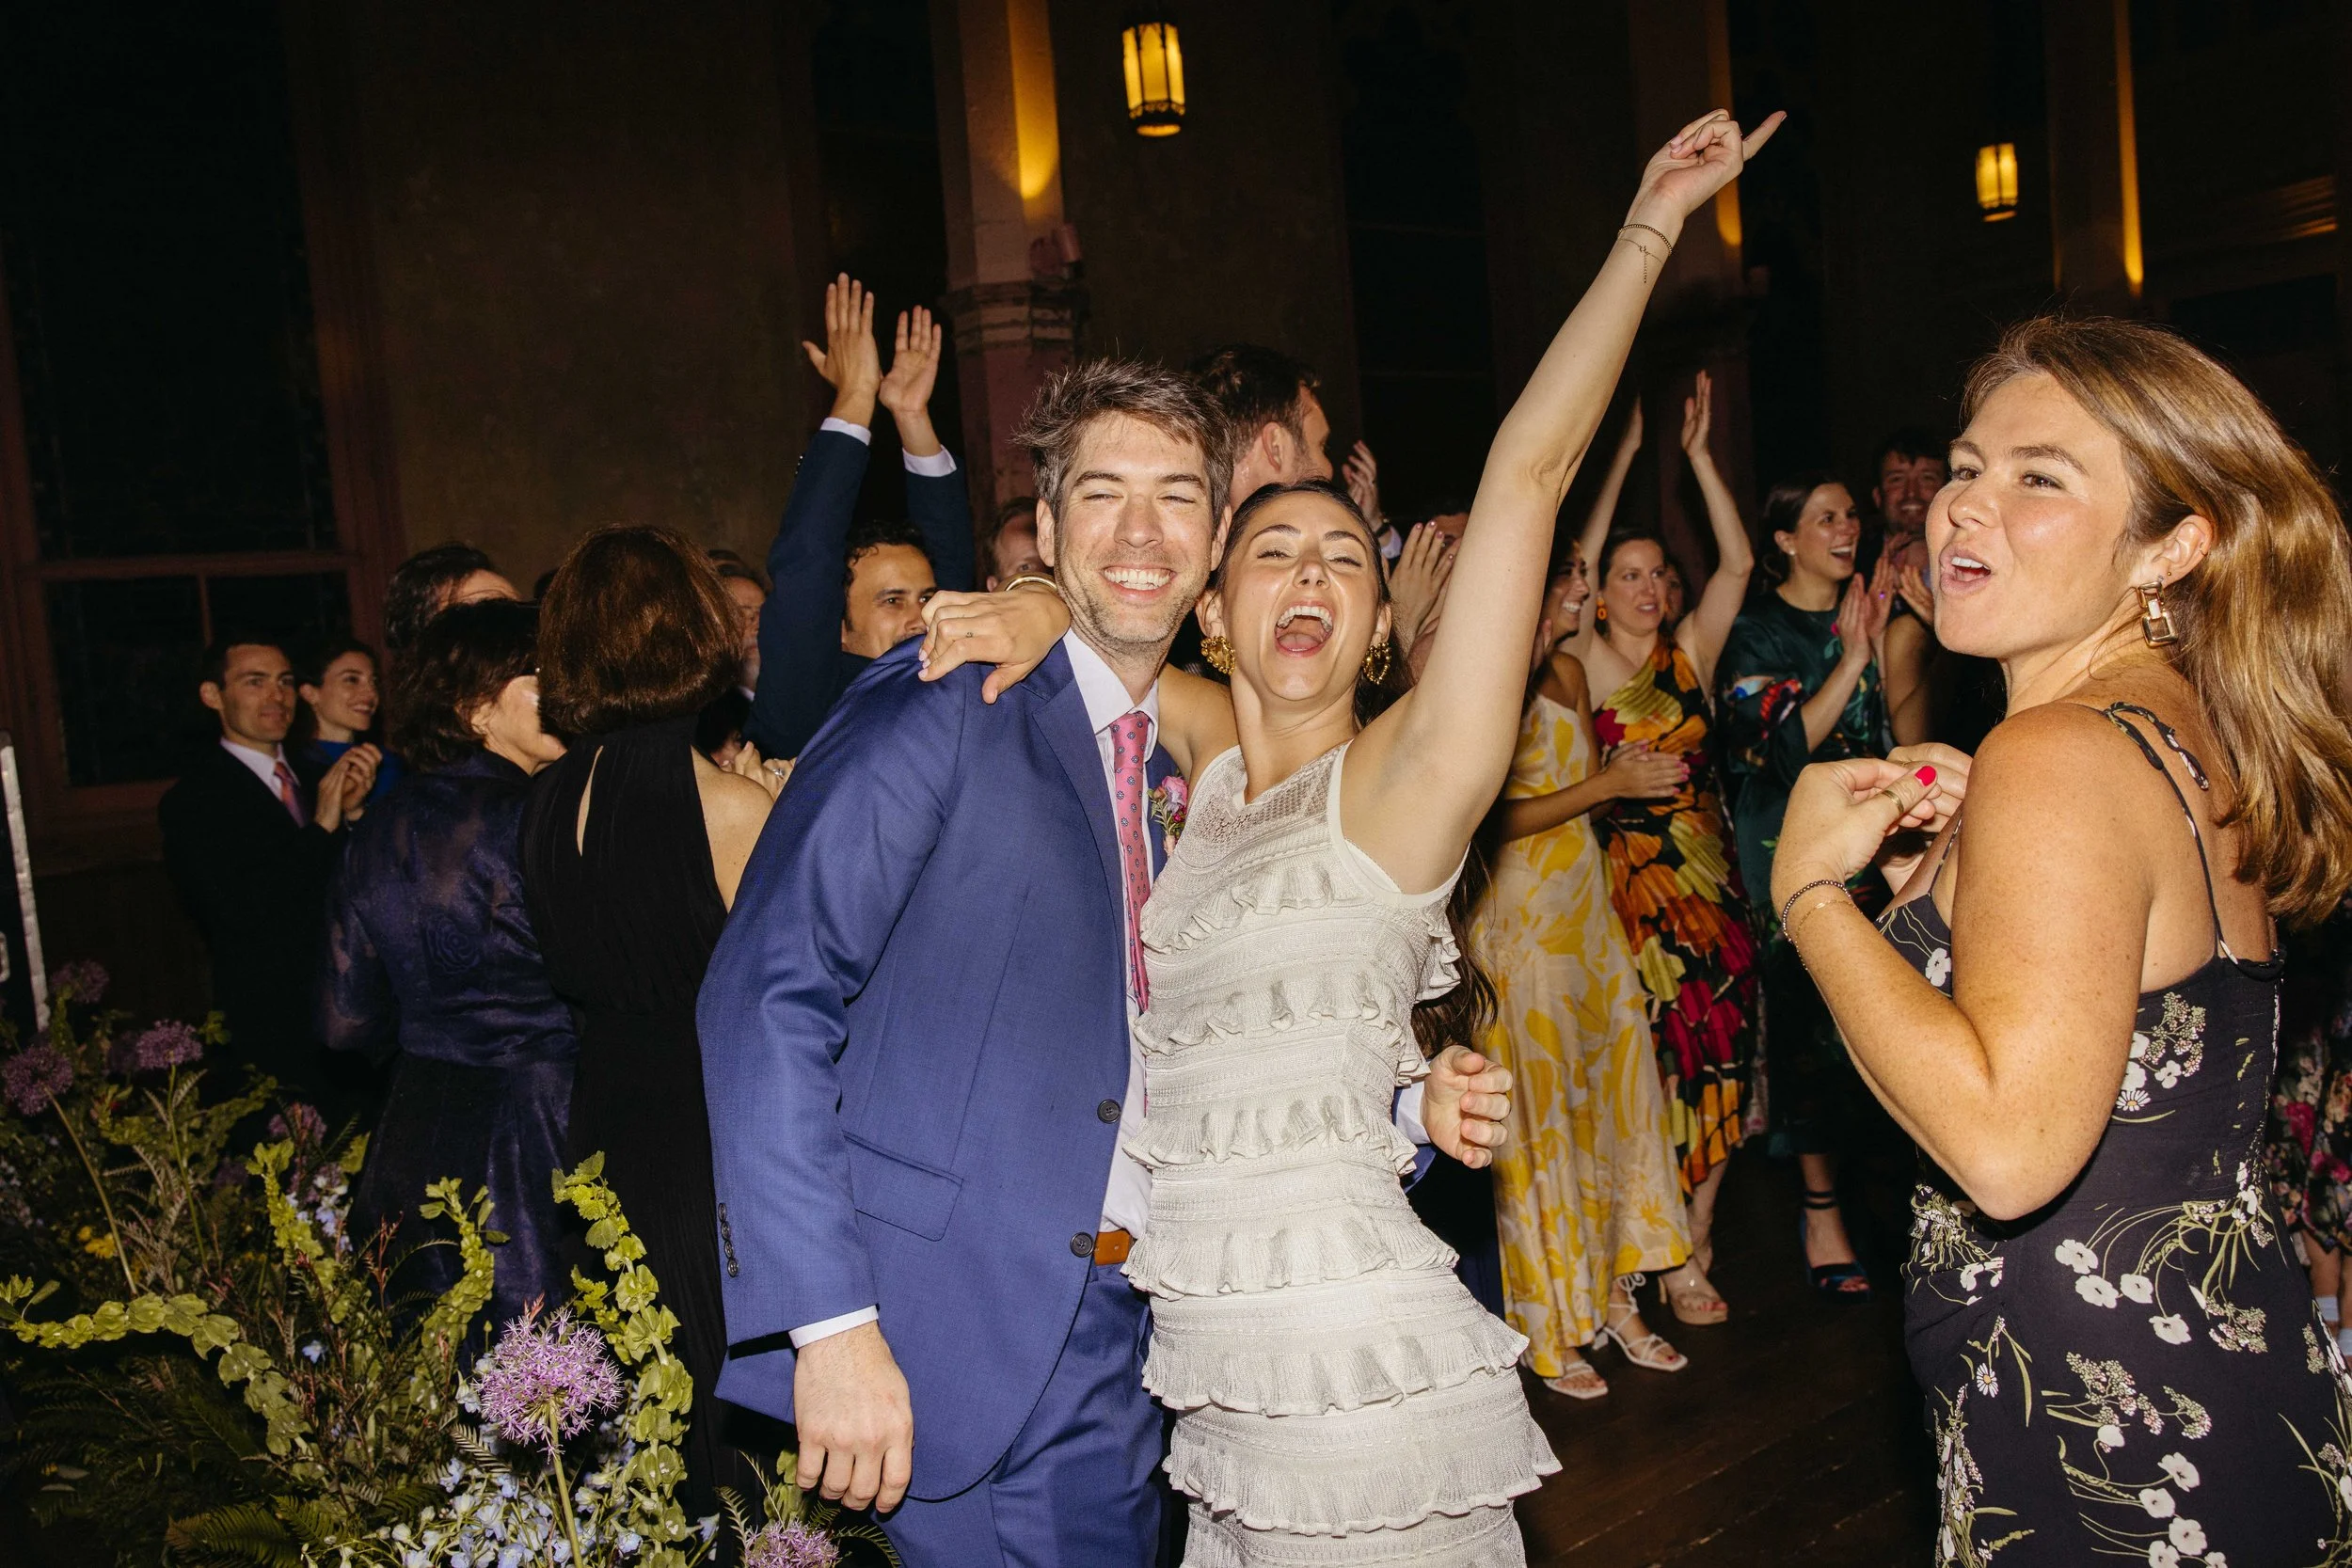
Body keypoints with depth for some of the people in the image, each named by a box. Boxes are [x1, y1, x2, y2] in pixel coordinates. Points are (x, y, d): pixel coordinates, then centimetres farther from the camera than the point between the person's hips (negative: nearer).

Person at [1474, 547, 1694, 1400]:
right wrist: (1610, 781, -15)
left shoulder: (1567, 672, 11)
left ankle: (1612, 1296, 24)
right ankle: (1548, 1328, 15)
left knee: (1611, 1083, 9)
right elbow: (1493, 820, -18)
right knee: (1539, 1106, 1)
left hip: (1584, 906, 8)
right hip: (1521, 915, -8)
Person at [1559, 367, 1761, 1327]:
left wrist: (1698, 454, -3)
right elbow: (1577, 565, -11)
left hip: (1709, 880, 3)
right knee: (1651, 1067, 1)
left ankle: (1694, 1248, 19)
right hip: (1628, 881, -3)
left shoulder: (1690, 653, 7)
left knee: (1716, 1064, 5)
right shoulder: (1584, 663, 0)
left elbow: (1737, 562, 0)